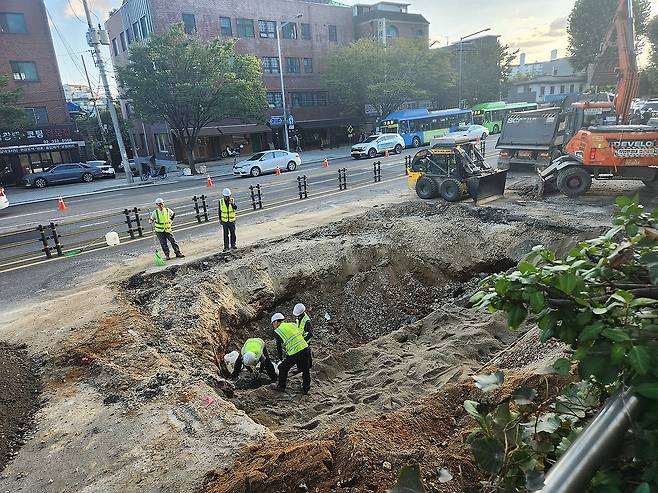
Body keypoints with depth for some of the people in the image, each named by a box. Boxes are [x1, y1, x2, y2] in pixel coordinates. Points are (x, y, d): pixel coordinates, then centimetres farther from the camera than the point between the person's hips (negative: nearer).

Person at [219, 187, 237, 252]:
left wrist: (232, 203, -35)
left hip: (232, 220, 1)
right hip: (224, 221, -1)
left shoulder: (232, 200, -4)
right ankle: (226, 247, 8)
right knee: (226, 234, 2)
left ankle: (233, 245, 23)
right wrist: (220, 219, 5)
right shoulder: (221, 201, -3)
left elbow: (235, 208, -18)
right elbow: (220, 211, 6)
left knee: (233, 233, 9)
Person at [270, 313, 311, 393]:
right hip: (305, 348, 6)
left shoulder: (277, 332, 1)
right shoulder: (292, 324, 15)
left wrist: (280, 358, 25)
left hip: (294, 353, -5)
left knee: (283, 368, 18)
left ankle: (281, 387, 33)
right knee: (306, 370, 20)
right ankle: (306, 389, 34)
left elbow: (279, 347, 8)